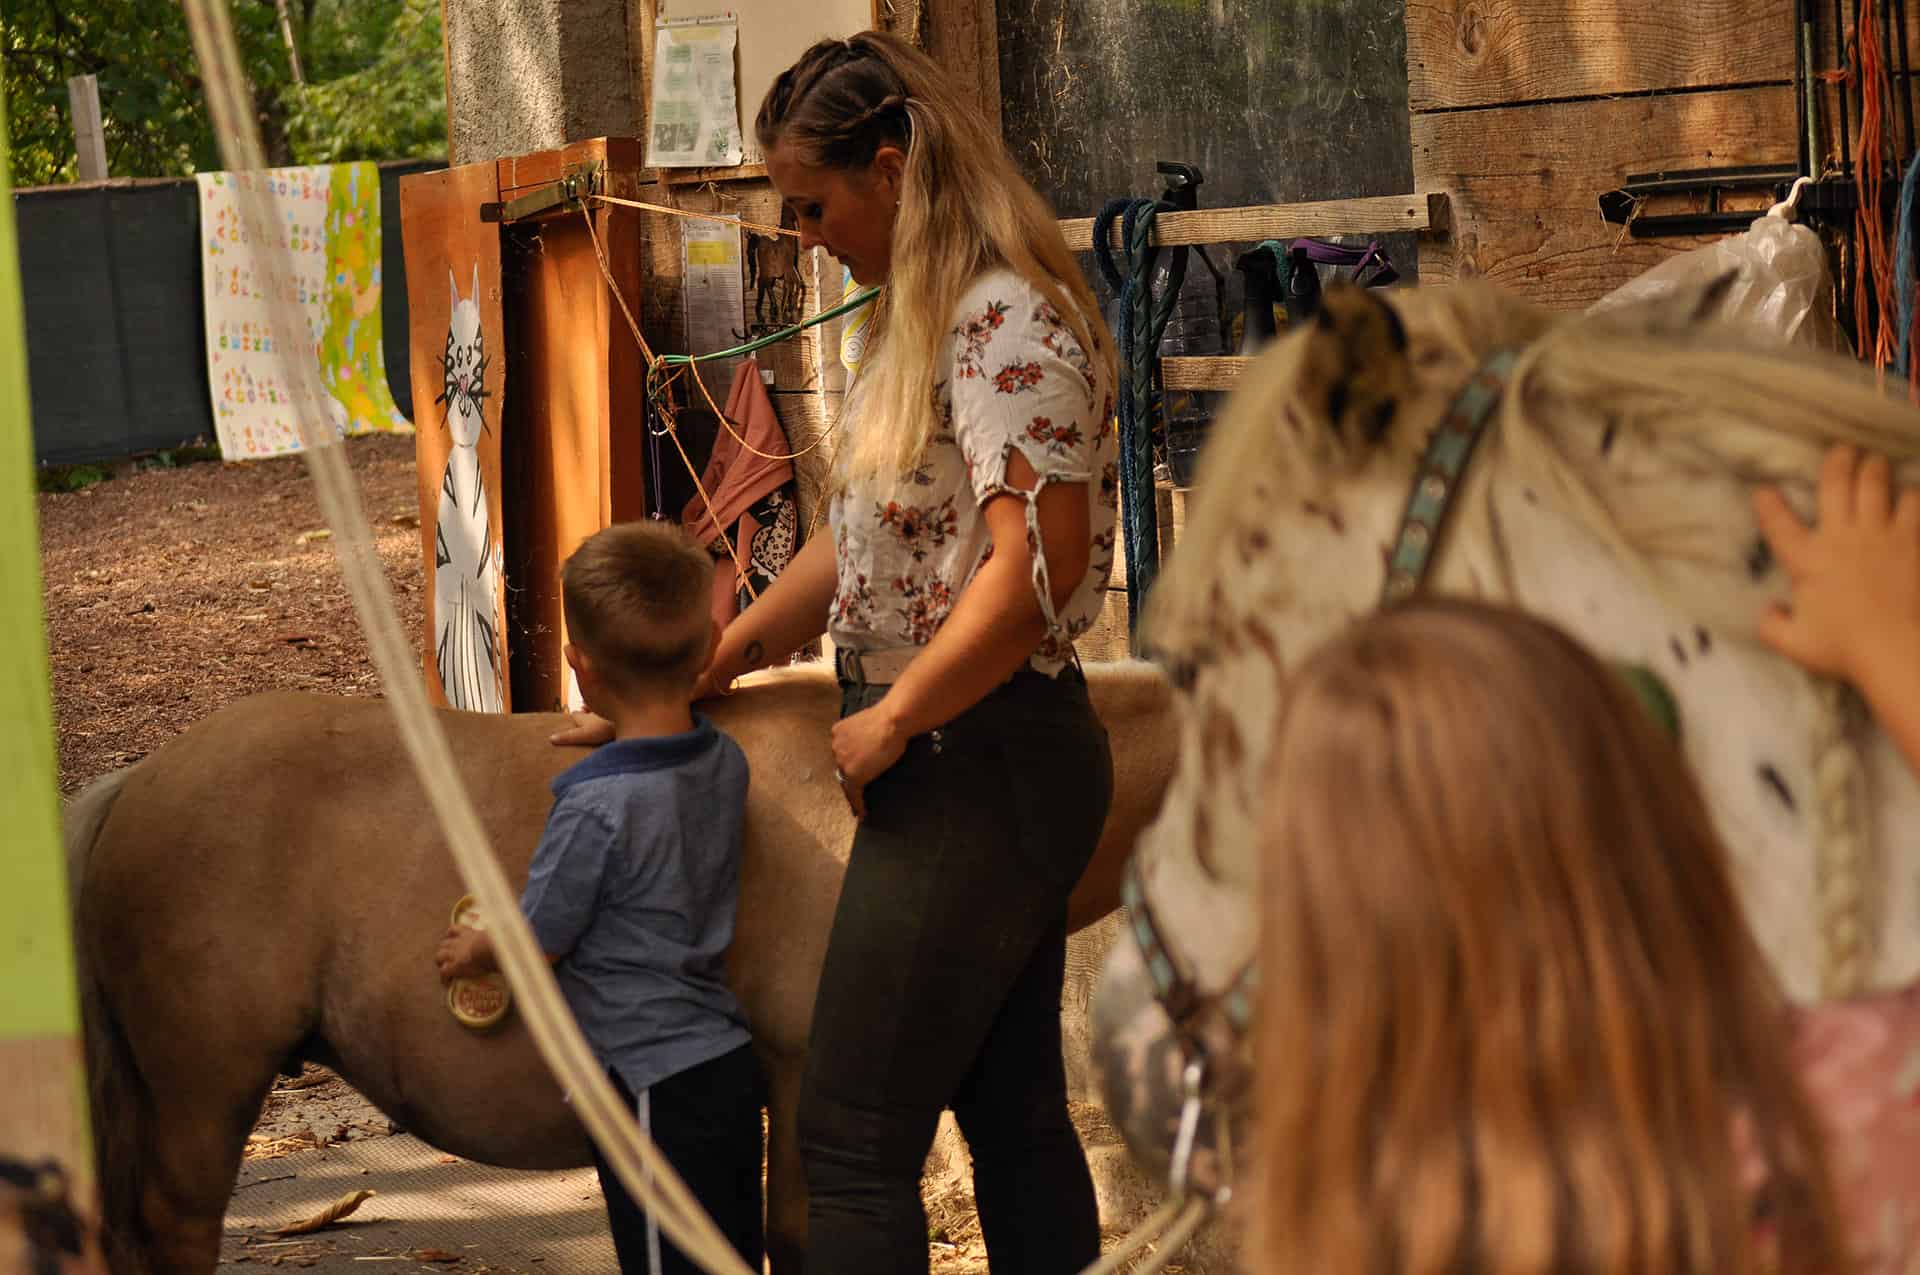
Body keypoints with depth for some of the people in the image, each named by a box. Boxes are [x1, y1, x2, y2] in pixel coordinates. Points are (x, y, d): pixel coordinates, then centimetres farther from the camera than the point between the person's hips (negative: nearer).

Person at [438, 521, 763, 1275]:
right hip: (730, 1067, 8)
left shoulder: (597, 804, -21)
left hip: (655, 1087, -8)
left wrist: (472, 952, 11)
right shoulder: (726, 763, 1)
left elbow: (538, 940, -9)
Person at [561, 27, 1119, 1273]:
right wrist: (705, 670, 16)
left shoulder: (1009, 325, -18)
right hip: (977, 764, 10)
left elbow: (1036, 566, -26)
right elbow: (862, 541, 19)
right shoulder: (931, 320, 14)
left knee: (853, 1137, -6)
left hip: (979, 758, -10)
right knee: (1014, 1113, 14)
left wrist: (892, 719, -17)